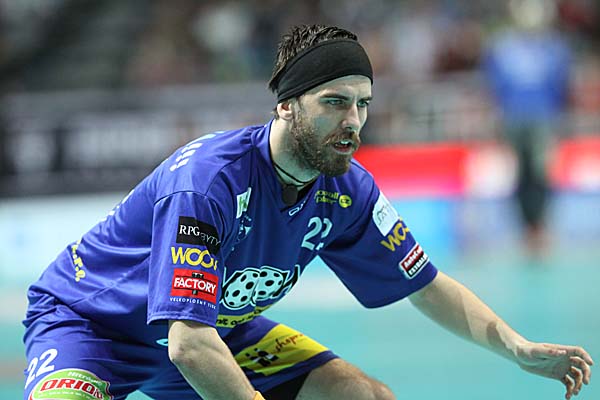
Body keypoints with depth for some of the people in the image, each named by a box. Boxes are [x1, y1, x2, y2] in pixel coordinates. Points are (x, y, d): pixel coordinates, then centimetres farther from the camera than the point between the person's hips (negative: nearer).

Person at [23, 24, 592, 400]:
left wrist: (518, 349, -13)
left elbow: (426, 285, 1)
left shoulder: (345, 189, -12)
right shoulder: (208, 179, -34)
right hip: (86, 317, -7)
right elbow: (189, 344, -39)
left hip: (221, 324, 7)